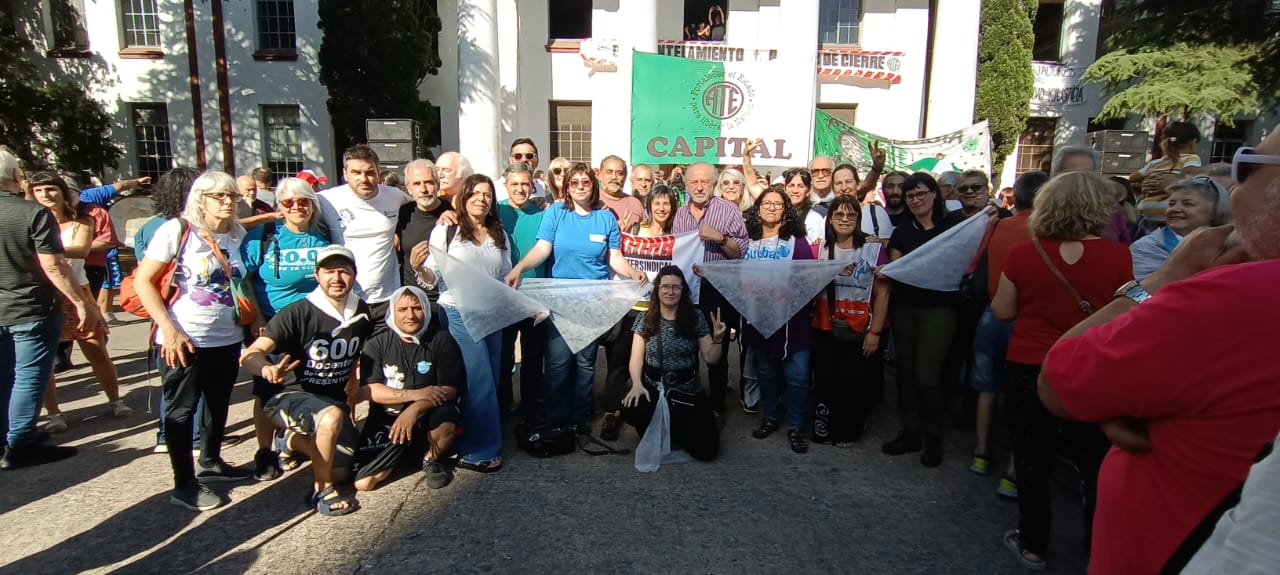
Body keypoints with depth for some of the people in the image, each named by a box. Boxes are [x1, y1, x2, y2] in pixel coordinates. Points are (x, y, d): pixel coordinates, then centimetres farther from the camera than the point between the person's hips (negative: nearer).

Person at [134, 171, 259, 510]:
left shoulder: (238, 235, 6)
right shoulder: (176, 230, -10)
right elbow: (143, 281, -10)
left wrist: (255, 318, 3)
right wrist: (169, 329, -17)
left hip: (227, 338, 6)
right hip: (183, 341, -6)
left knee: (219, 403, 18)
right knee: (181, 408, 4)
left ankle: (210, 462, 38)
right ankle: (184, 485, 14)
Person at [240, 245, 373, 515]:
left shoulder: (362, 314, -3)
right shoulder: (298, 313, -20)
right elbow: (250, 355, -29)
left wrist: (352, 392, 14)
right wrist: (267, 368, -50)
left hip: (333, 399, 6)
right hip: (287, 395, -6)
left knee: (342, 473, 4)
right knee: (332, 415, -38)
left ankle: (295, 441, 30)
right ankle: (321, 491, -14)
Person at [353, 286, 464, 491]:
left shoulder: (441, 340, -5)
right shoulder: (377, 345, 0)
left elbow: (450, 389, -11)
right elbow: (368, 390, -9)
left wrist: (415, 408, -28)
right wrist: (414, 394, -22)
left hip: (427, 417, -1)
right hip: (386, 419, 2)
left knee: (446, 420, -35)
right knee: (363, 482, -13)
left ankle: (432, 459, -1)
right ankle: (401, 455, 19)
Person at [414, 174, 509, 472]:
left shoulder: (499, 234, 13)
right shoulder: (445, 230, -2)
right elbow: (433, 277, -4)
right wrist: (420, 269, -24)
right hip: (459, 314, -5)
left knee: (491, 379, 8)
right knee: (480, 382, -7)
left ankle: (472, 444, 21)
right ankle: (478, 451, 5)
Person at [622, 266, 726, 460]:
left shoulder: (695, 318, 0)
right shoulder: (645, 318, 1)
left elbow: (710, 358, 1)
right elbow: (636, 357, -1)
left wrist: (717, 338, -19)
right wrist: (637, 384, -19)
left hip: (688, 392, 0)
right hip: (653, 389, 0)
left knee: (706, 449, -15)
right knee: (630, 411, -34)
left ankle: (673, 429, 18)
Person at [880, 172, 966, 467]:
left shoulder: (954, 222, 1)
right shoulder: (902, 232, 10)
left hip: (939, 308, -4)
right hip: (904, 309, 4)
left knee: (926, 376, -7)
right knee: (906, 372, 9)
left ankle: (933, 437, 14)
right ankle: (910, 432, 24)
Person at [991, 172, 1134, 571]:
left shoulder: (1022, 253, -10)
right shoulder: (1117, 256, -12)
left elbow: (1003, 311, -1)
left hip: (1027, 369, 0)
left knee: (1033, 462, 13)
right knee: (1096, 465, 17)